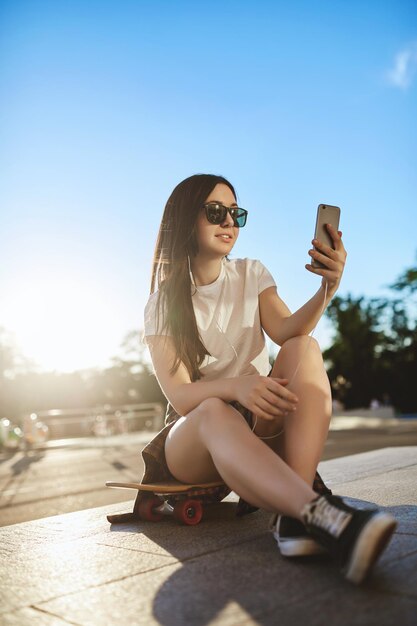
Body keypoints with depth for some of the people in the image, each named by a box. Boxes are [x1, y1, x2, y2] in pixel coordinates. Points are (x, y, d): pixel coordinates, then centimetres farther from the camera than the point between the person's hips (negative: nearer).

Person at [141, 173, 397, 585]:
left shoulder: (250, 274, 7)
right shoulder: (162, 304, -2)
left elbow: (287, 333, -13)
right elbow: (179, 395, -15)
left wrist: (328, 288, -33)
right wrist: (234, 385, -37)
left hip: (261, 425, 3)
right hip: (195, 431, -2)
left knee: (305, 349, -26)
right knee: (215, 412, -39)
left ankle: (292, 515, -41)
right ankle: (324, 515, -59)